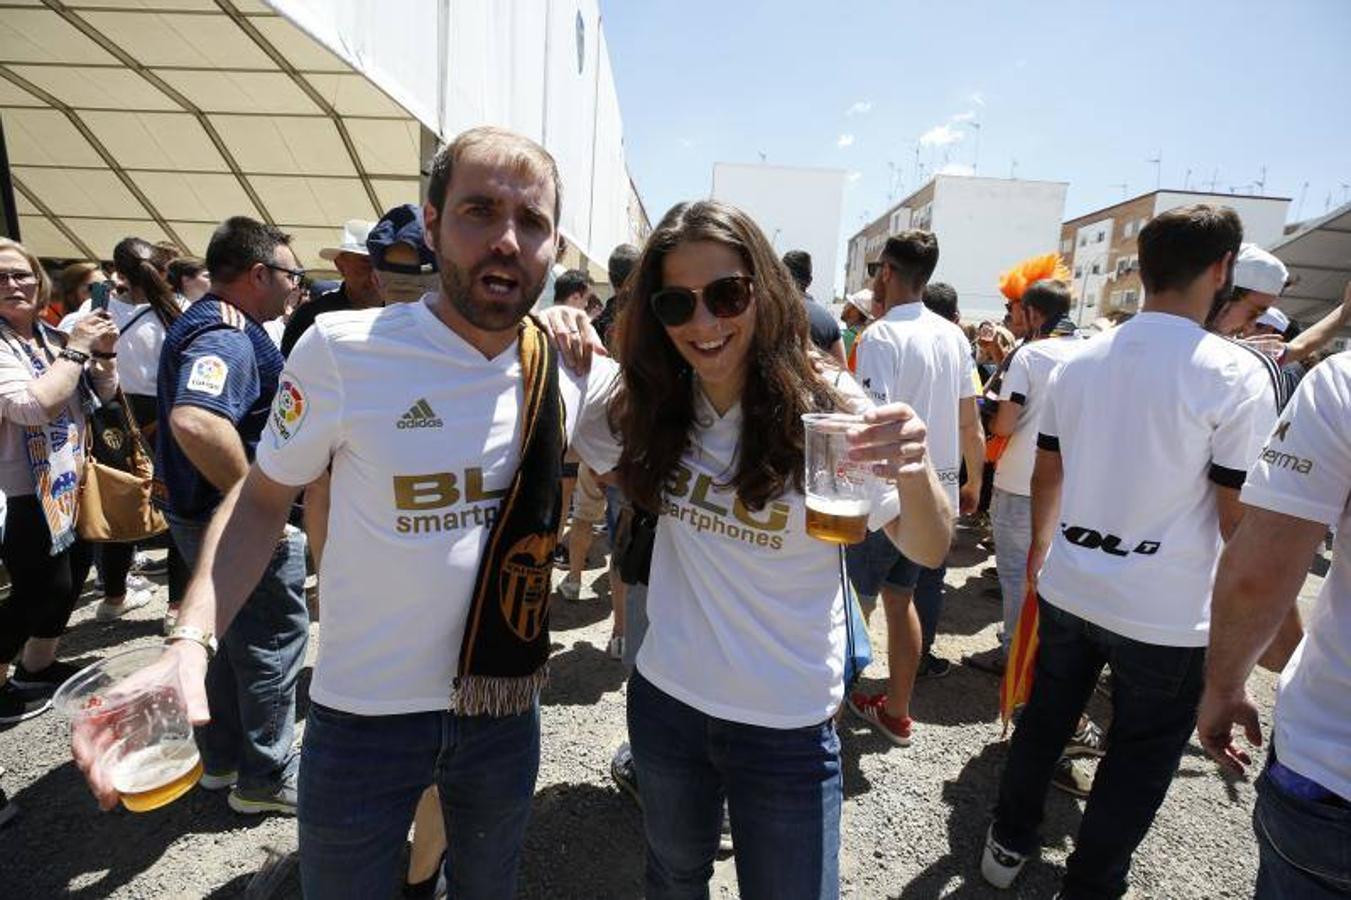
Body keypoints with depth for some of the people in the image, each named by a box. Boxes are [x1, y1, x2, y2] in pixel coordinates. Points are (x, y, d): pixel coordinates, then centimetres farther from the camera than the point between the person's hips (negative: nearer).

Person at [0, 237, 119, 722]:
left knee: (69, 577, 19)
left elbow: (105, 394, 11)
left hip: (71, 481, 8)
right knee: (40, 590, -1)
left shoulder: (52, 336, 5)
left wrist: (103, 353, -7)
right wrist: (76, 349, -23)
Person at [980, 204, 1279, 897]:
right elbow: (1240, 518, -14)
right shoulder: (1235, 373, -14)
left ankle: (1008, 844, 39)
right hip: (1165, 614, -4)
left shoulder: (1079, 360, 1)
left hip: (1067, 589, 5)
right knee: (1139, 760, 15)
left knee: (1044, 721, 21)